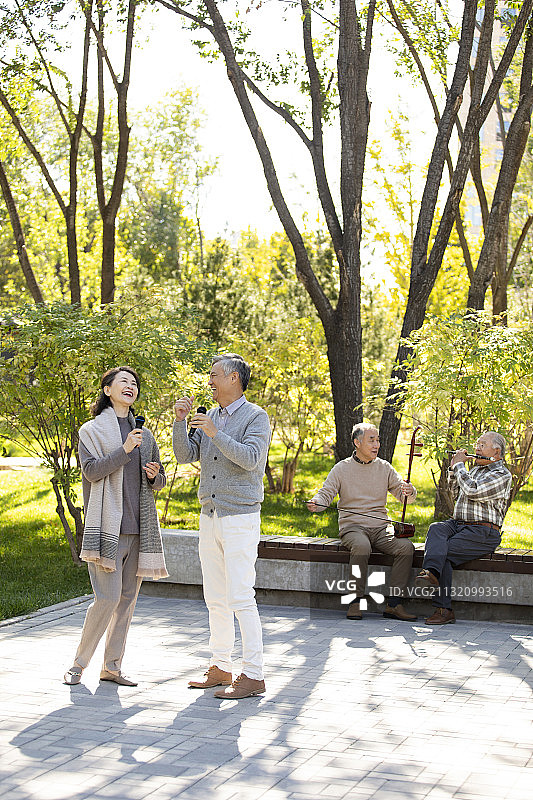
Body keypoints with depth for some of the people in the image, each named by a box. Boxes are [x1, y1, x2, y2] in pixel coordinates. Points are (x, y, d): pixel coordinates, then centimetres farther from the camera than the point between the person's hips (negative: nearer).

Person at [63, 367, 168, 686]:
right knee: (108, 597, -12)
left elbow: (159, 482, 21)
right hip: (108, 525, -5)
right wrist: (124, 450, -19)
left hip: (138, 527, 5)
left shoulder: (144, 434, 17)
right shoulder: (92, 430, 4)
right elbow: (92, 470, -10)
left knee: (128, 598, 5)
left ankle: (112, 666, 13)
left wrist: (155, 475, -1)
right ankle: (79, 663, 3)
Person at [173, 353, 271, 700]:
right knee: (215, 599, 11)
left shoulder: (256, 417, -5)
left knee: (241, 598, -10)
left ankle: (253, 675, -5)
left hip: (240, 517, -7)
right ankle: (220, 668, 19)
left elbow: (250, 458, -19)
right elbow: (185, 456, 9)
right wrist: (181, 420, -3)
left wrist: (215, 433, -23)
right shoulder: (210, 417, 15)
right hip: (210, 516, 7)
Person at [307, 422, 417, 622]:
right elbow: (326, 493, 0)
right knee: (361, 546, -37)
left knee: (406, 546, -25)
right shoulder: (341, 468, 5)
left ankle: (393, 604, -20)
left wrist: (409, 491, -13)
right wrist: (316, 503, -23)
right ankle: (355, 601, -26)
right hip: (352, 526, -3)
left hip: (380, 528, 3)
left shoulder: (384, 467, 12)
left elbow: (404, 496, 11)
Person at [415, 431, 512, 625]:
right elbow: (458, 494, 32)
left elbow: (472, 491, -20)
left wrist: (459, 465, -7)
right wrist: (453, 469, 18)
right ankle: (431, 573, -48)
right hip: (458, 525, 7)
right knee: (436, 529, -25)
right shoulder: (476, 469, 24)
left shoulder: (501, 475, -5)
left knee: (445, 552, -23)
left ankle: (443, 610, -25)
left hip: (483, 534, -7)